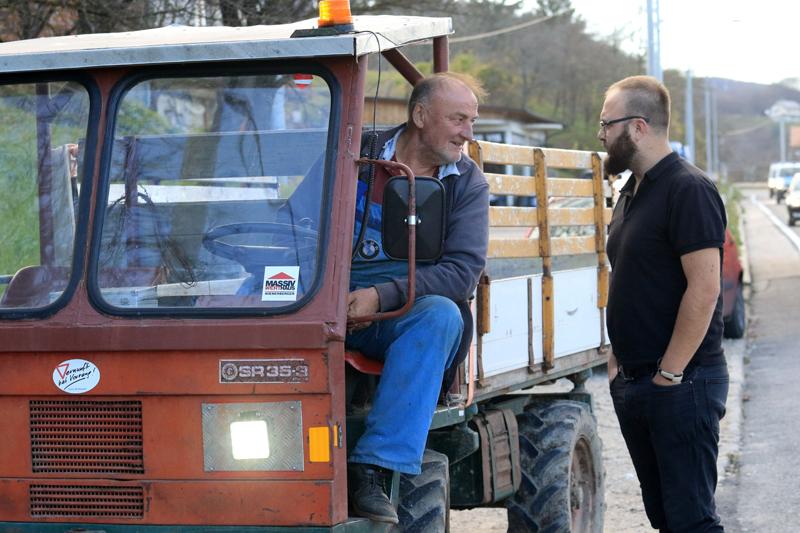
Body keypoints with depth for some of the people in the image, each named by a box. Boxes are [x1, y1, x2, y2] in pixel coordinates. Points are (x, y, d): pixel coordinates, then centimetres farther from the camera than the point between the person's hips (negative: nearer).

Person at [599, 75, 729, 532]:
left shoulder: (688, 190, -14)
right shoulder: (632, 192, 16)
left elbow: (704, 289, -20)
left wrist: (668, 374, -19)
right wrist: (618, 360, 15)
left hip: (680, 383, -9)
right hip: (634, 383, 9)